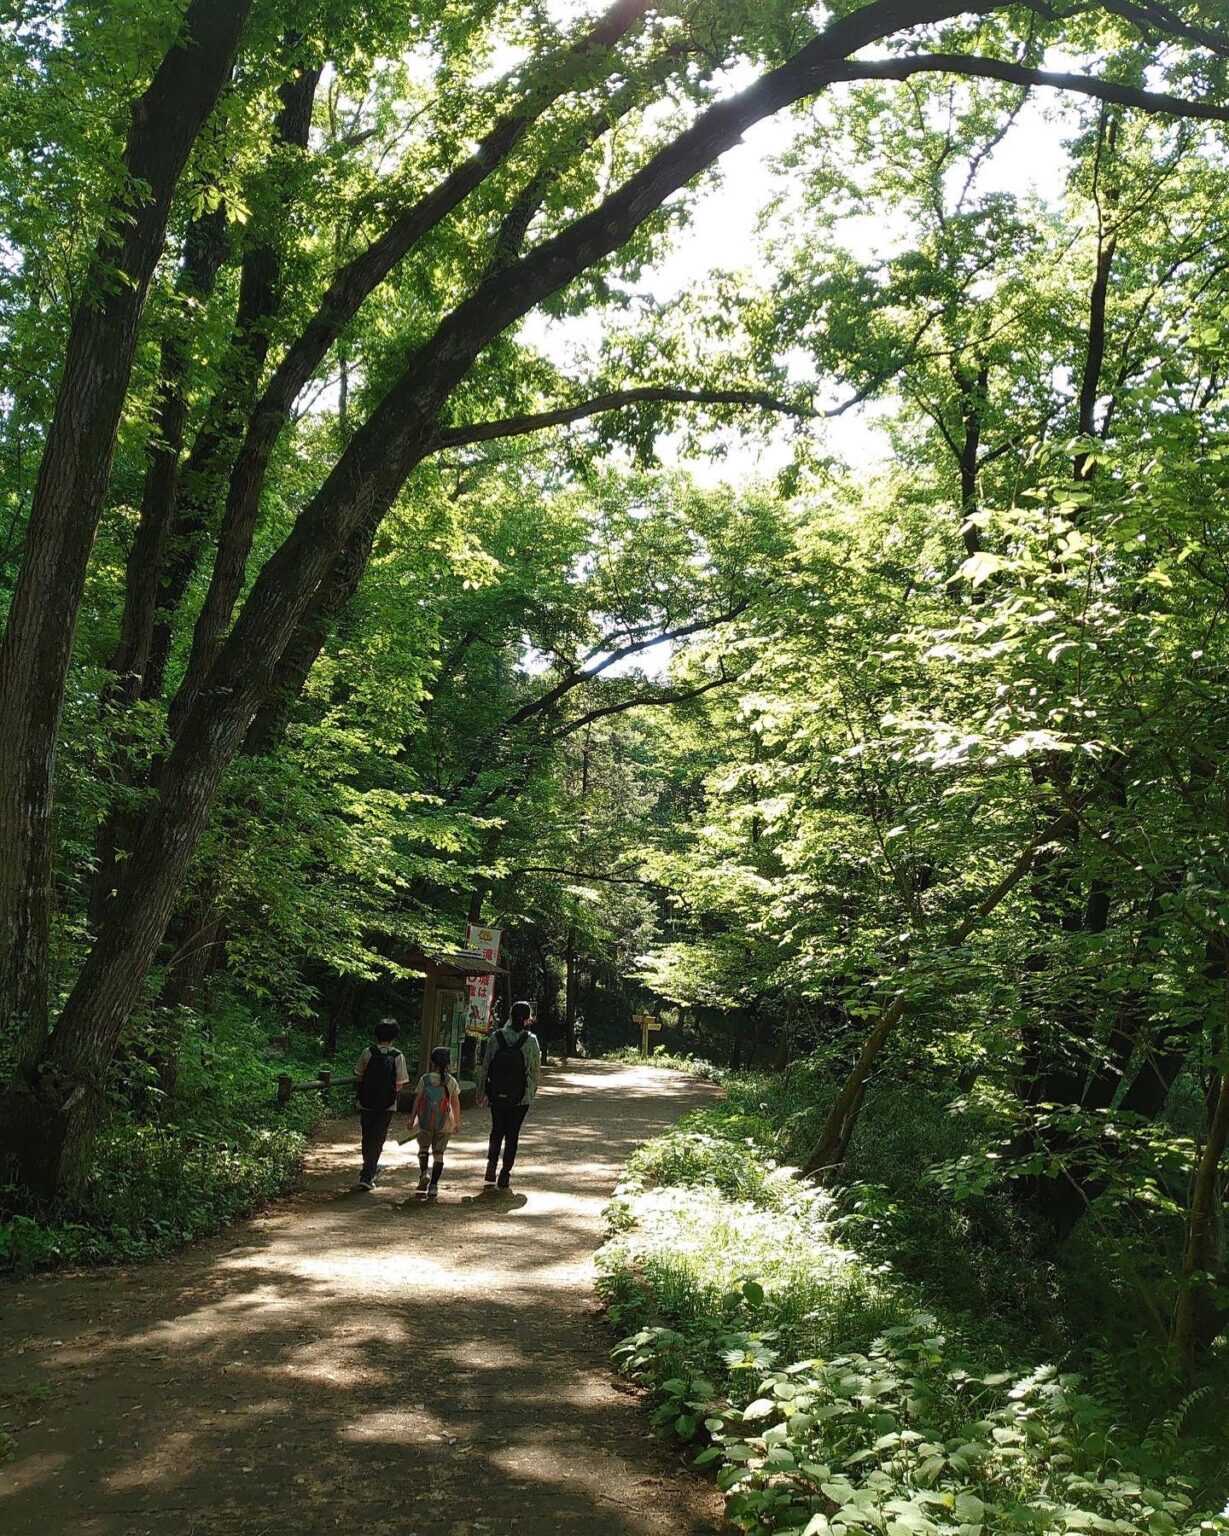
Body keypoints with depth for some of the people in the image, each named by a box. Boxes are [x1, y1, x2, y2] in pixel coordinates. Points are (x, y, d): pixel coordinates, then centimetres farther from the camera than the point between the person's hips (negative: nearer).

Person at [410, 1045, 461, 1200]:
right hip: (444, 1124, 1)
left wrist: (413, 1119, 8)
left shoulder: (425, 1079, -5)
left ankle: (423, 1173, -5)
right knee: (438, 1153, 8)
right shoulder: (451, 1082, -2)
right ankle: (433, 1185, 5)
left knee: (423, 1148, 18)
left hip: (425, 1122, 0)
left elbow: (417, 1100, -2)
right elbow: (456, 1103, 1)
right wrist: (457, 1122, 10)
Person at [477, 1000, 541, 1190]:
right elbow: (536, 1070, -4)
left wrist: (481, 1091, 8)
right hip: (521, 1097, -1)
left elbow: (485, 1067, -2)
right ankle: (505, 1174, 13)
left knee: (497, 1131, 19)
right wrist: (533, 1089, 12)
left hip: (497, 1096, 1)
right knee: (512, 1134, 10)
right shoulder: (531, 1040, -11)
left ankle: (492, 1163, 4)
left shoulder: (496, 1037, -6)